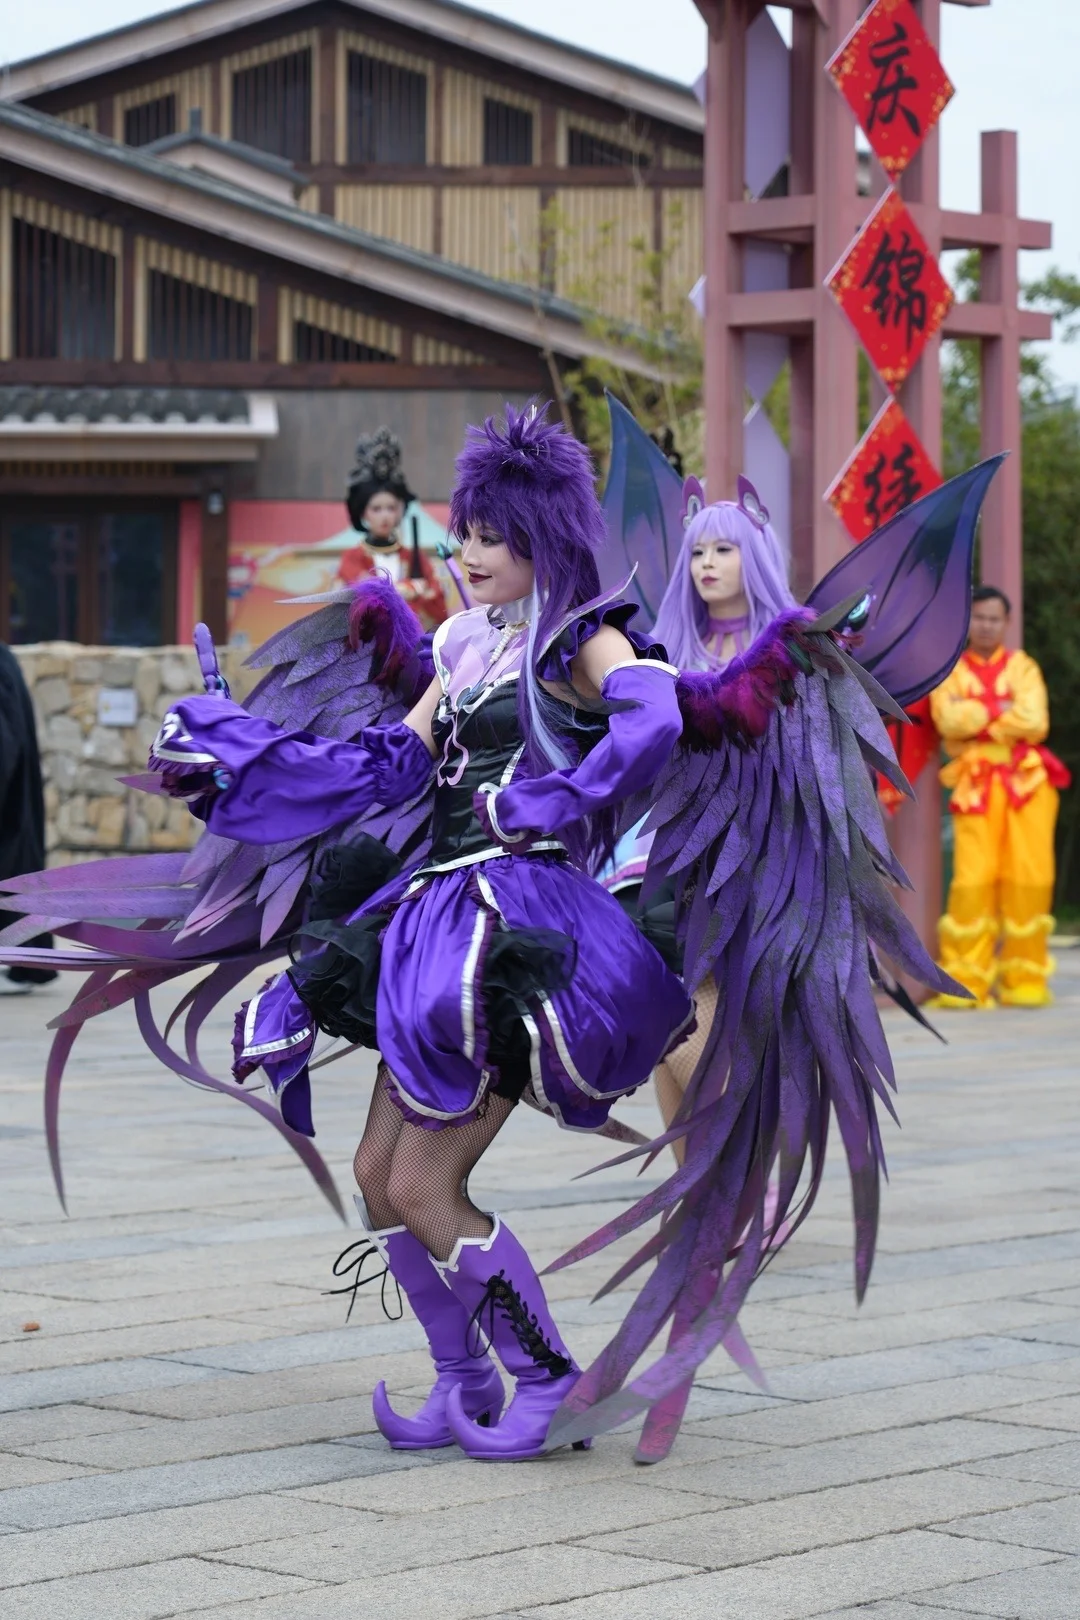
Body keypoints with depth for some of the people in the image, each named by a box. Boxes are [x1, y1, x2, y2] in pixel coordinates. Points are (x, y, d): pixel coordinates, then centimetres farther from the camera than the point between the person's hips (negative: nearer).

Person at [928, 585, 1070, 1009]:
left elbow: (1034, 722, -7)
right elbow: (949, 720, -9)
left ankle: (1024, 982, 2)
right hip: (976, 784, -1)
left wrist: (975, 716, -6)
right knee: (974, 879, -13)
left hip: (1026, 781, 1)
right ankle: (965, 984, -10)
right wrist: (1000, 709, -6)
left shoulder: (1022, 668, 12)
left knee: (1029, 878, -6)